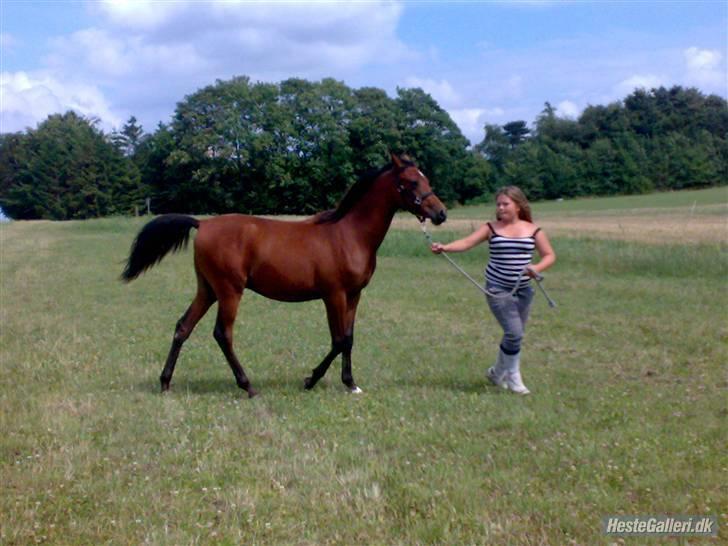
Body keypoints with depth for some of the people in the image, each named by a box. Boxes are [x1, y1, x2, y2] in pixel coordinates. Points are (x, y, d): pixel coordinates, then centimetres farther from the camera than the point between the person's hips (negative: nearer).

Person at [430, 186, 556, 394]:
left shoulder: (533, 230, 2)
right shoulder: (491, 228, -2)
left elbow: (549, 256, 4)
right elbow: (467, 242, -14)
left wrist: (537, 268, -17)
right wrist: (445, 247, -31)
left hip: (523, 290, 3)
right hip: (498, 290, -3)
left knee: (515, 335, 10)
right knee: (514, 332, -12)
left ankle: (498, 373, 32)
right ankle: (513, 377, 8)